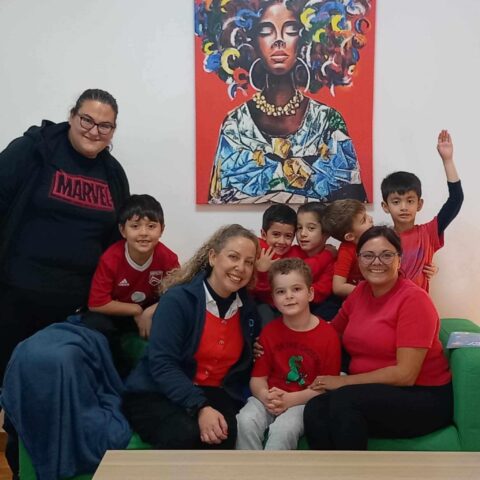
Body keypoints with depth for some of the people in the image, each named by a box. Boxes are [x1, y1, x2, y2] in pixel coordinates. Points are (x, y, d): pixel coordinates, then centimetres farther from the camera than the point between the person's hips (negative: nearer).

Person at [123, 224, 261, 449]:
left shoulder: (248, 308, 5)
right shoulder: (178, 299, -12)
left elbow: (243, 363, 15)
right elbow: (162, 363, -20)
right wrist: (199, 408, -32)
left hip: (212, 394, 4)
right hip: (155, 393, -3)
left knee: (223, 433, -30)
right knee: (185, 434, -34)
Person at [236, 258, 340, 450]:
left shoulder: (327, 335, -5)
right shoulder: (269, 331, 6)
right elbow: (257, 377, 5)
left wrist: (290, 399, -17)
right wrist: (266, 396, -18)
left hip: (305, 403, -3)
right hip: (269, 399, 3)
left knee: (283, 429, -32)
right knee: (246, 421, -26)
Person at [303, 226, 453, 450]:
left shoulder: (413, 298, -13)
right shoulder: (359, 293, 6)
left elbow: (405, 375, -17)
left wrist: (343, 382, -15)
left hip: (424, 398, -5)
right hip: (371, 394, 5)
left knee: (343, 399, -31)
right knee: (315, 409, -24)